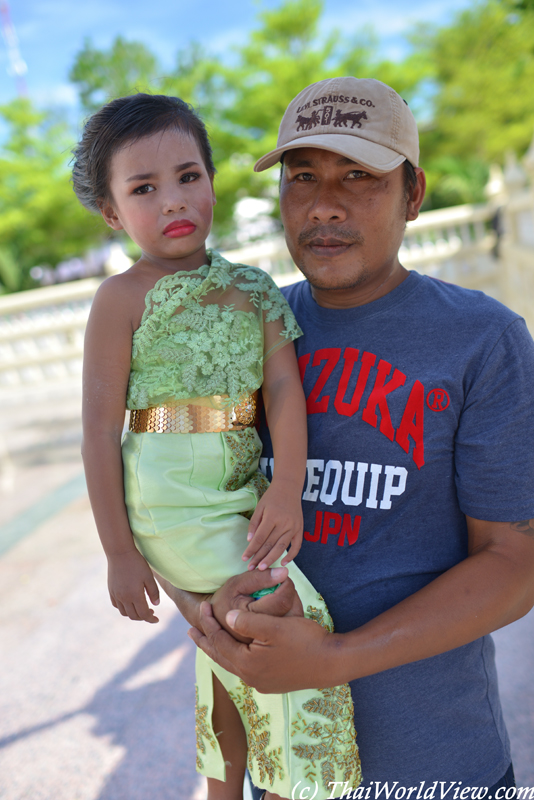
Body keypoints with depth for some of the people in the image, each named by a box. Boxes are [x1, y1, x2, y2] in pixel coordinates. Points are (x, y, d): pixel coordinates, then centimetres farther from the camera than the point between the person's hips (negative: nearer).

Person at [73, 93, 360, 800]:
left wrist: (287, 486, -17)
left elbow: (284, 383, -2)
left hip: (242, 488, 5)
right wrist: (119, 550, -10)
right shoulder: (125, 296, -6)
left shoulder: (253, 286, 7)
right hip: (168, 493, -5)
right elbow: (100, 428, -9)